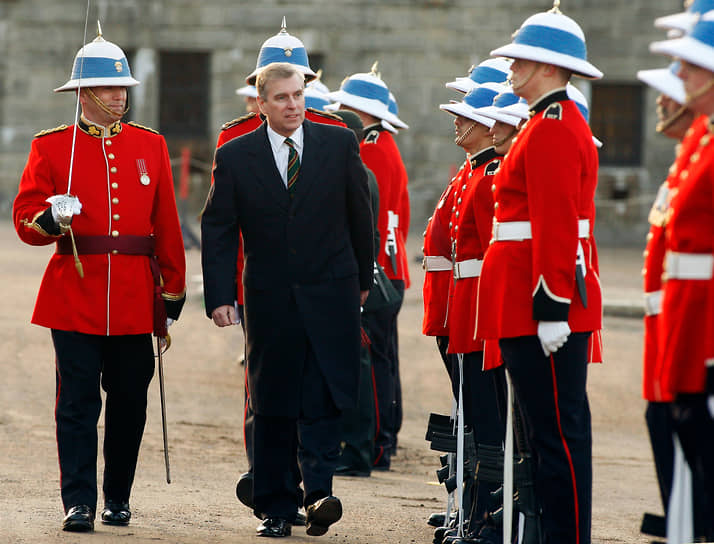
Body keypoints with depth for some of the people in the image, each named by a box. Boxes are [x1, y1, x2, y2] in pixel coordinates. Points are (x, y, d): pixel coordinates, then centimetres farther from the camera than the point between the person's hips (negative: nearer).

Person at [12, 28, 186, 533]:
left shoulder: (150, 145, 10)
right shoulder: (51, 146, 3)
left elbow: (167, 225, 11)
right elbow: (25, 219, 1)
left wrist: (173, 288, 8)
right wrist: (49, 219, -22)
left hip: (135, 297, 2)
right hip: (75, 295, -2)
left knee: (129, 402, 7)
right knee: (78, 402, -5)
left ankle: (118, 498, 21)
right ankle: (79, 503, -4)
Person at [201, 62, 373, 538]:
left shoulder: (339, 143, 2)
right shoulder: (236, 156, 0)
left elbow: (360, 213, 10)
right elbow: (218, 231, 0)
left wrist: (362, 278, 14)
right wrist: (219, 296, -8)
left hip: (330, 295, 0)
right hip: (270, 299, 0)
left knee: (325, 399, -11)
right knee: (272, 405, 5)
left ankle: (319, 493, -15)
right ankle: (275, 508, 11)